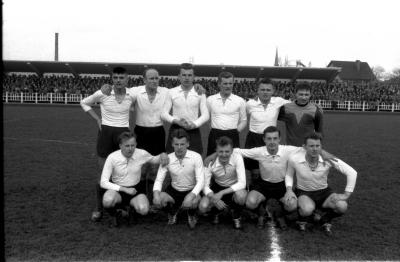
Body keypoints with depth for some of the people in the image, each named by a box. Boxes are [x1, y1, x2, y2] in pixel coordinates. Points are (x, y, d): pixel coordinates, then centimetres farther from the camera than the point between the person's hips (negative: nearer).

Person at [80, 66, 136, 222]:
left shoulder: (131, 96, -4)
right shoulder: (102, 94, -8)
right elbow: (84, 103, 8)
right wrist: (97, 119, -1)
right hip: (105, 132, -1)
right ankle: (99, 209, 15)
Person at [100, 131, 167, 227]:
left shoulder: (142, 154, -12)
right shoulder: (112, 157, -17)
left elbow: (154, 160, 10)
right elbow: (103, 182, -17)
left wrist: (162, 155, -15)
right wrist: (125, 190, -22)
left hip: (136, 188, 1)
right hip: (117, 189, -1)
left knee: (143, 210, -28)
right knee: (107, 201, -36)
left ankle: (132, 207, 10)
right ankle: (114, 215, 1)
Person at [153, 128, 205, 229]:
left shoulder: (196, 157, -19)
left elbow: (200, 180, -22)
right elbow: (159, 179, -11)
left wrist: (191, 195, -39)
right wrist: (156, 193, -33)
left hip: (191, 190, -2)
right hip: (173, 190, 2)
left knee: (195, 201, -36)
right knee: (157, 201, -26)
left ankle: (191, 215, 5)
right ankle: (173, 212, 12)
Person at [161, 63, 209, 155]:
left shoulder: (200, 93, 3)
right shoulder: (172, 92, 4)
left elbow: (205, 115, 0)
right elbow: (164, 114, 2)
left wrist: (194, 124, -17)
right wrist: (176, 121, -15)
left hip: (193, 131, 0)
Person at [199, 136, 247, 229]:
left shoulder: (237, 158, -27)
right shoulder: (211, 162, -22)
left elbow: (242, 183, -32)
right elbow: (205, 185, -17)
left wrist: (221, 193, -39)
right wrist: (214, 199, -37)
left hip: (234, 187, -1)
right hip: (217, 187, 1)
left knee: (241, 195, -37)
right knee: (203, 207, -24)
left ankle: (236, 216, -1)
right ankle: (216, 211, 14)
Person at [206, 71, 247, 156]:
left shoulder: (240, 101, 4)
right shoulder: (210, 99, 7)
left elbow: (243, 120, 11)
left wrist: (236, 131, -3)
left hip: (232, 136, -1)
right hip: (214, 135, 1)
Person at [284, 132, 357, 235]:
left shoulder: (328, 159, -20)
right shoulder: (294, 159, -19)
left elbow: (352, 172, -15)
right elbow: (289, 174, 2)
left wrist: (346, 195, -18)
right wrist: (289, 190, -15)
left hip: (324, 191, 2)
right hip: (304, 193, -2)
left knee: (342, 206, -27)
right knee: (307, 209, -37)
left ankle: (325, 221, 8)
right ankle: (302, 221, 4)